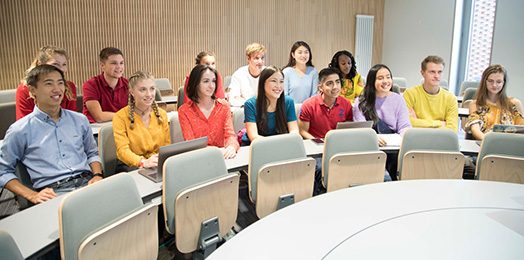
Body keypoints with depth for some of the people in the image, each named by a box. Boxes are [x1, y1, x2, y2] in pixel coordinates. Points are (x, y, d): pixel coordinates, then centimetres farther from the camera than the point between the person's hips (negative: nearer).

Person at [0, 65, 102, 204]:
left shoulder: (80, 120, 19)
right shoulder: (19, 130, 7)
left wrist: (97, 175, 6)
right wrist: (32, 195, -3)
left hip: (86, 181, 4)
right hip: (52, 191, -4)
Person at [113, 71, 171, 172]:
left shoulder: (162, 114, 10)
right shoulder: (120, 117, -5)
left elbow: (167, 146, 7)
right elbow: (123, 150, -15)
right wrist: (143, 162, -36)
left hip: (157, 165, 5)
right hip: (130, 165, -5)